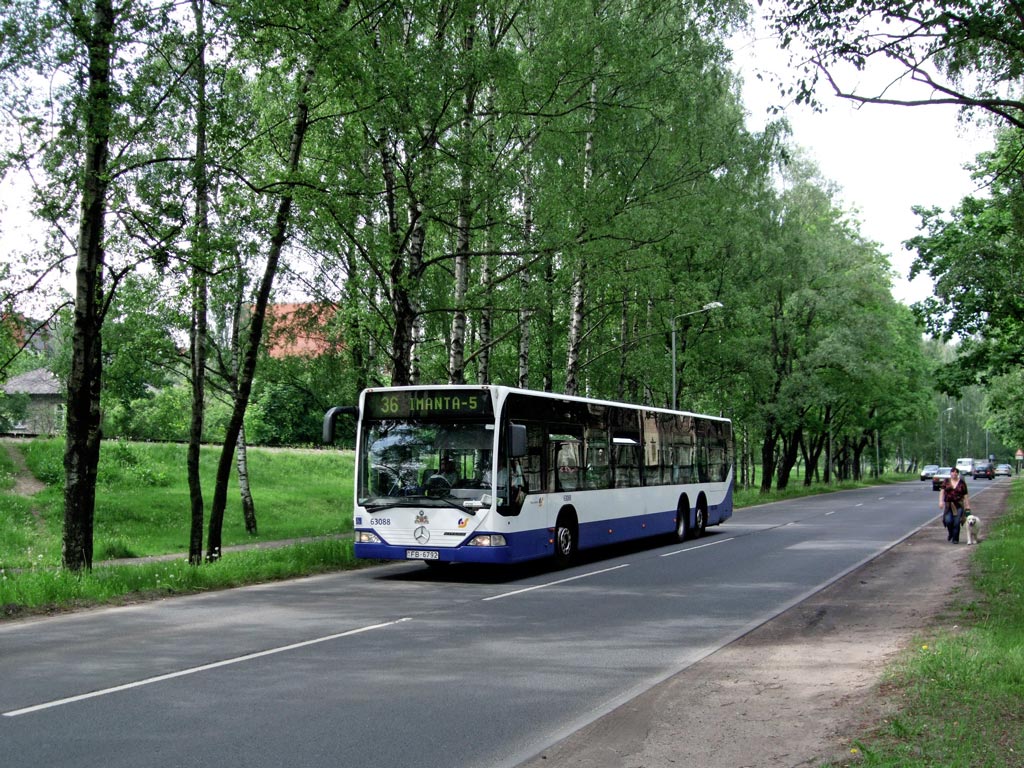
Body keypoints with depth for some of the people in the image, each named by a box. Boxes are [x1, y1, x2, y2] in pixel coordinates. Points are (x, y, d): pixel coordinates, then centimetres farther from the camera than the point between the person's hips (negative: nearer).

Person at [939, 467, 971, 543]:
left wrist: (967, 506, 1)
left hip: (958, 505, -1)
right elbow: (942, 492, 6)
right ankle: (950, 533, 19)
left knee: (956, 523, -5)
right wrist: (941, 501, -7)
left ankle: (955, 539, 7)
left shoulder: (962, 483, 4)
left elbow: (965, 495, 4)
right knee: (948, 520, -12)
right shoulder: (946, 482, 8)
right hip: (948, 505, 1)